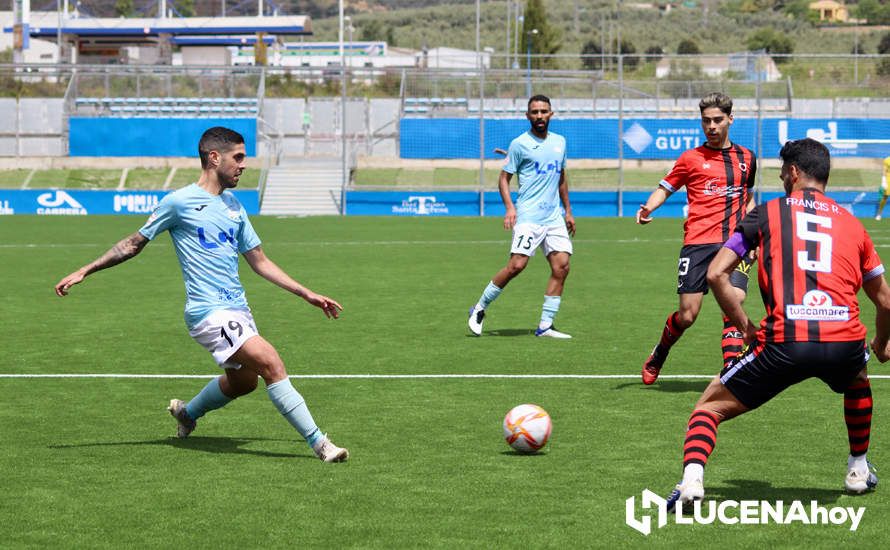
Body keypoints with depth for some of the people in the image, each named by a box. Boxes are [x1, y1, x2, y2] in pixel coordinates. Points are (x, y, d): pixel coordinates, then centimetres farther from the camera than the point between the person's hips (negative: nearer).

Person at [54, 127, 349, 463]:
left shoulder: (234, 207, 15)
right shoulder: (179, 202, -4)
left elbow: (260, 262, 20)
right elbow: (135, 243, 6)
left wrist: (307, 294, 16)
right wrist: (84, 271, 4)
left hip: (237, 309, 8)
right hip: (209, 312, -8)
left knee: (243, 381, 15)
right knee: (271, 363, -20)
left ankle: (187, 413, 44)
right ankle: (318, 442, -18)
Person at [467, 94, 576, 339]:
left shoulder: (559, 142, 15)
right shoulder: (520, 144, -3)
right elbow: (504, 178, -1)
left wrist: (568, 211, 24)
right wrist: (509, 207, -15)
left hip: (554, 217, 6)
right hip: (528, 216, -6)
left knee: (561, 267, -5)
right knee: (517, 265, -16)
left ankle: (545, 326, 1)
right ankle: (479, 309, 1)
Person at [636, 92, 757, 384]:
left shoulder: (746, 158, 16)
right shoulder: (691, 158, 8)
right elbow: (665, 188, 12)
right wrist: (648, 208, -9)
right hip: (698, 243, -2)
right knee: (686, 316, -2)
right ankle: (656, 359, 26)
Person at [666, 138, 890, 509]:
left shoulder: (767, 214, 14)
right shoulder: (852, 224, 22)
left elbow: (716, 274, 7)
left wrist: (745, 326, 14)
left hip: (784, 342, -3)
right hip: (845, 343, 3)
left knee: (710, 406, 13)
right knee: (857, 380, 40)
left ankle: (692, 476, -11)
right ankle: (859, 470, 41)